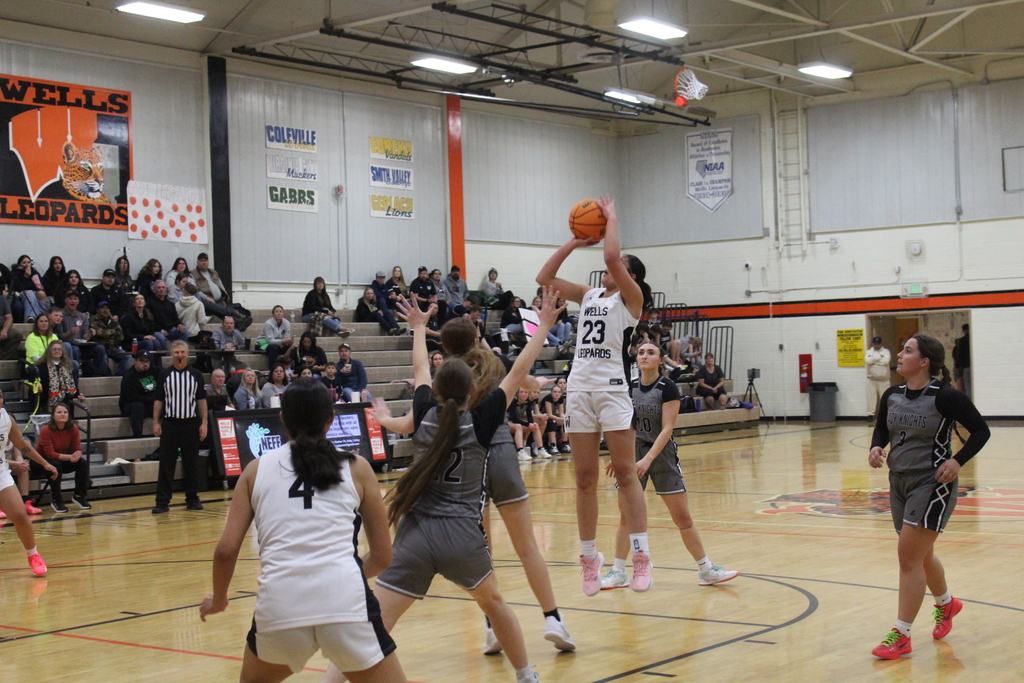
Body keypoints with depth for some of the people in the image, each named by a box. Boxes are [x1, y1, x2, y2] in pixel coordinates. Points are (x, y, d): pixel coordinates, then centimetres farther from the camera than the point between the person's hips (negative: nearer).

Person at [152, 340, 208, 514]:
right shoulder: (164, 375, 3)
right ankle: (162, 501, 2)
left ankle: (192, 499, 16)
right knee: (166, 463, -1)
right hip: (169, 424, -1)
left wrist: (204, 422, -1)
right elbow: (158, 400, 5)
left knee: (191, 464, 6)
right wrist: (156, 422, -2)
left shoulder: (196, 375, 4)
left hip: (191, 424, 1)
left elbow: (201, 400, 6)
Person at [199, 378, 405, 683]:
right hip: (345, 601, -2)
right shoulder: (356, 467, 13)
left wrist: (218, 599, 27)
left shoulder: (257, 469, 15)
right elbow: (382, 555, 15)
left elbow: (226, 550, 9)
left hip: (278, 605, 2)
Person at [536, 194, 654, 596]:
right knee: (585, 479, 6)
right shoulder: (588, 296, 18)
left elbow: (612, 256, -15)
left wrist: (612, 218, -1)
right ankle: (589, 556, 12)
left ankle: (641, 555, -7)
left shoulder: (631, 297, 1)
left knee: (625, 473, -9)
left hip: (613, 388, -6)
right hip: (580, 388, 6)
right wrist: (574, 243, 11)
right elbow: (545, 278, 15)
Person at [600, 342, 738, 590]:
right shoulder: (629, 388, 2)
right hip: (634, 452, 3)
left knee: (682, 517, 0)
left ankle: (706, 570, 12)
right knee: (626, 515, 3)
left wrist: (647, 459, -25)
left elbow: (666, 429, -16)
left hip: (662, 454, -3)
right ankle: (618, 573, 12)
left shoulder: (668, 388, -11)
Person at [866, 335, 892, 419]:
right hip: (872, 378, 0)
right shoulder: (869, 351, 7)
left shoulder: (886, 351, 5)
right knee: (871, 396, 0)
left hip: (884, 379, 0)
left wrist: (873, 359, -7)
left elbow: (886, 361, -15)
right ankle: (870, 414, 5)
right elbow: (867, 361, -13)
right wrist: (879, 357, -10)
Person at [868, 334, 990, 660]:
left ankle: (901, 635, -3)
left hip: (932, 483, -7)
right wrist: (877, 447, -4)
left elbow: (981, 430, -7)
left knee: (909, 555, -10)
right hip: (900, 482, 7)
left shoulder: (946, 397, -15)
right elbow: (881, 428, 18)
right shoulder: (892, 396, 2)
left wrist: (957, 462, -18)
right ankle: (946, 604, 48)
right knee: (920, 556, 20)